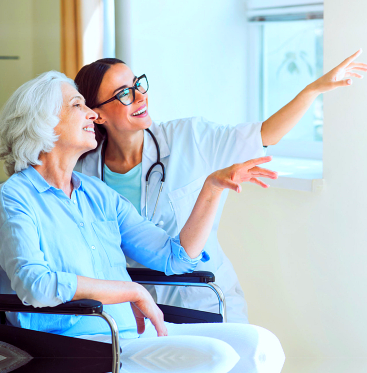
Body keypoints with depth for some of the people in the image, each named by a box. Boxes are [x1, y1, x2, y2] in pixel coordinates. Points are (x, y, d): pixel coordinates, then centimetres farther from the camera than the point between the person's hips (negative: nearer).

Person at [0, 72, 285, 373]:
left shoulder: (97, 193, 19)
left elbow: (176, 257, 18)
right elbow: (34, 285, -21)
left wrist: (213, 186, 8)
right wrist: (135, 292, -15)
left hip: (137, 329, 7)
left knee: (260, 345, -11)